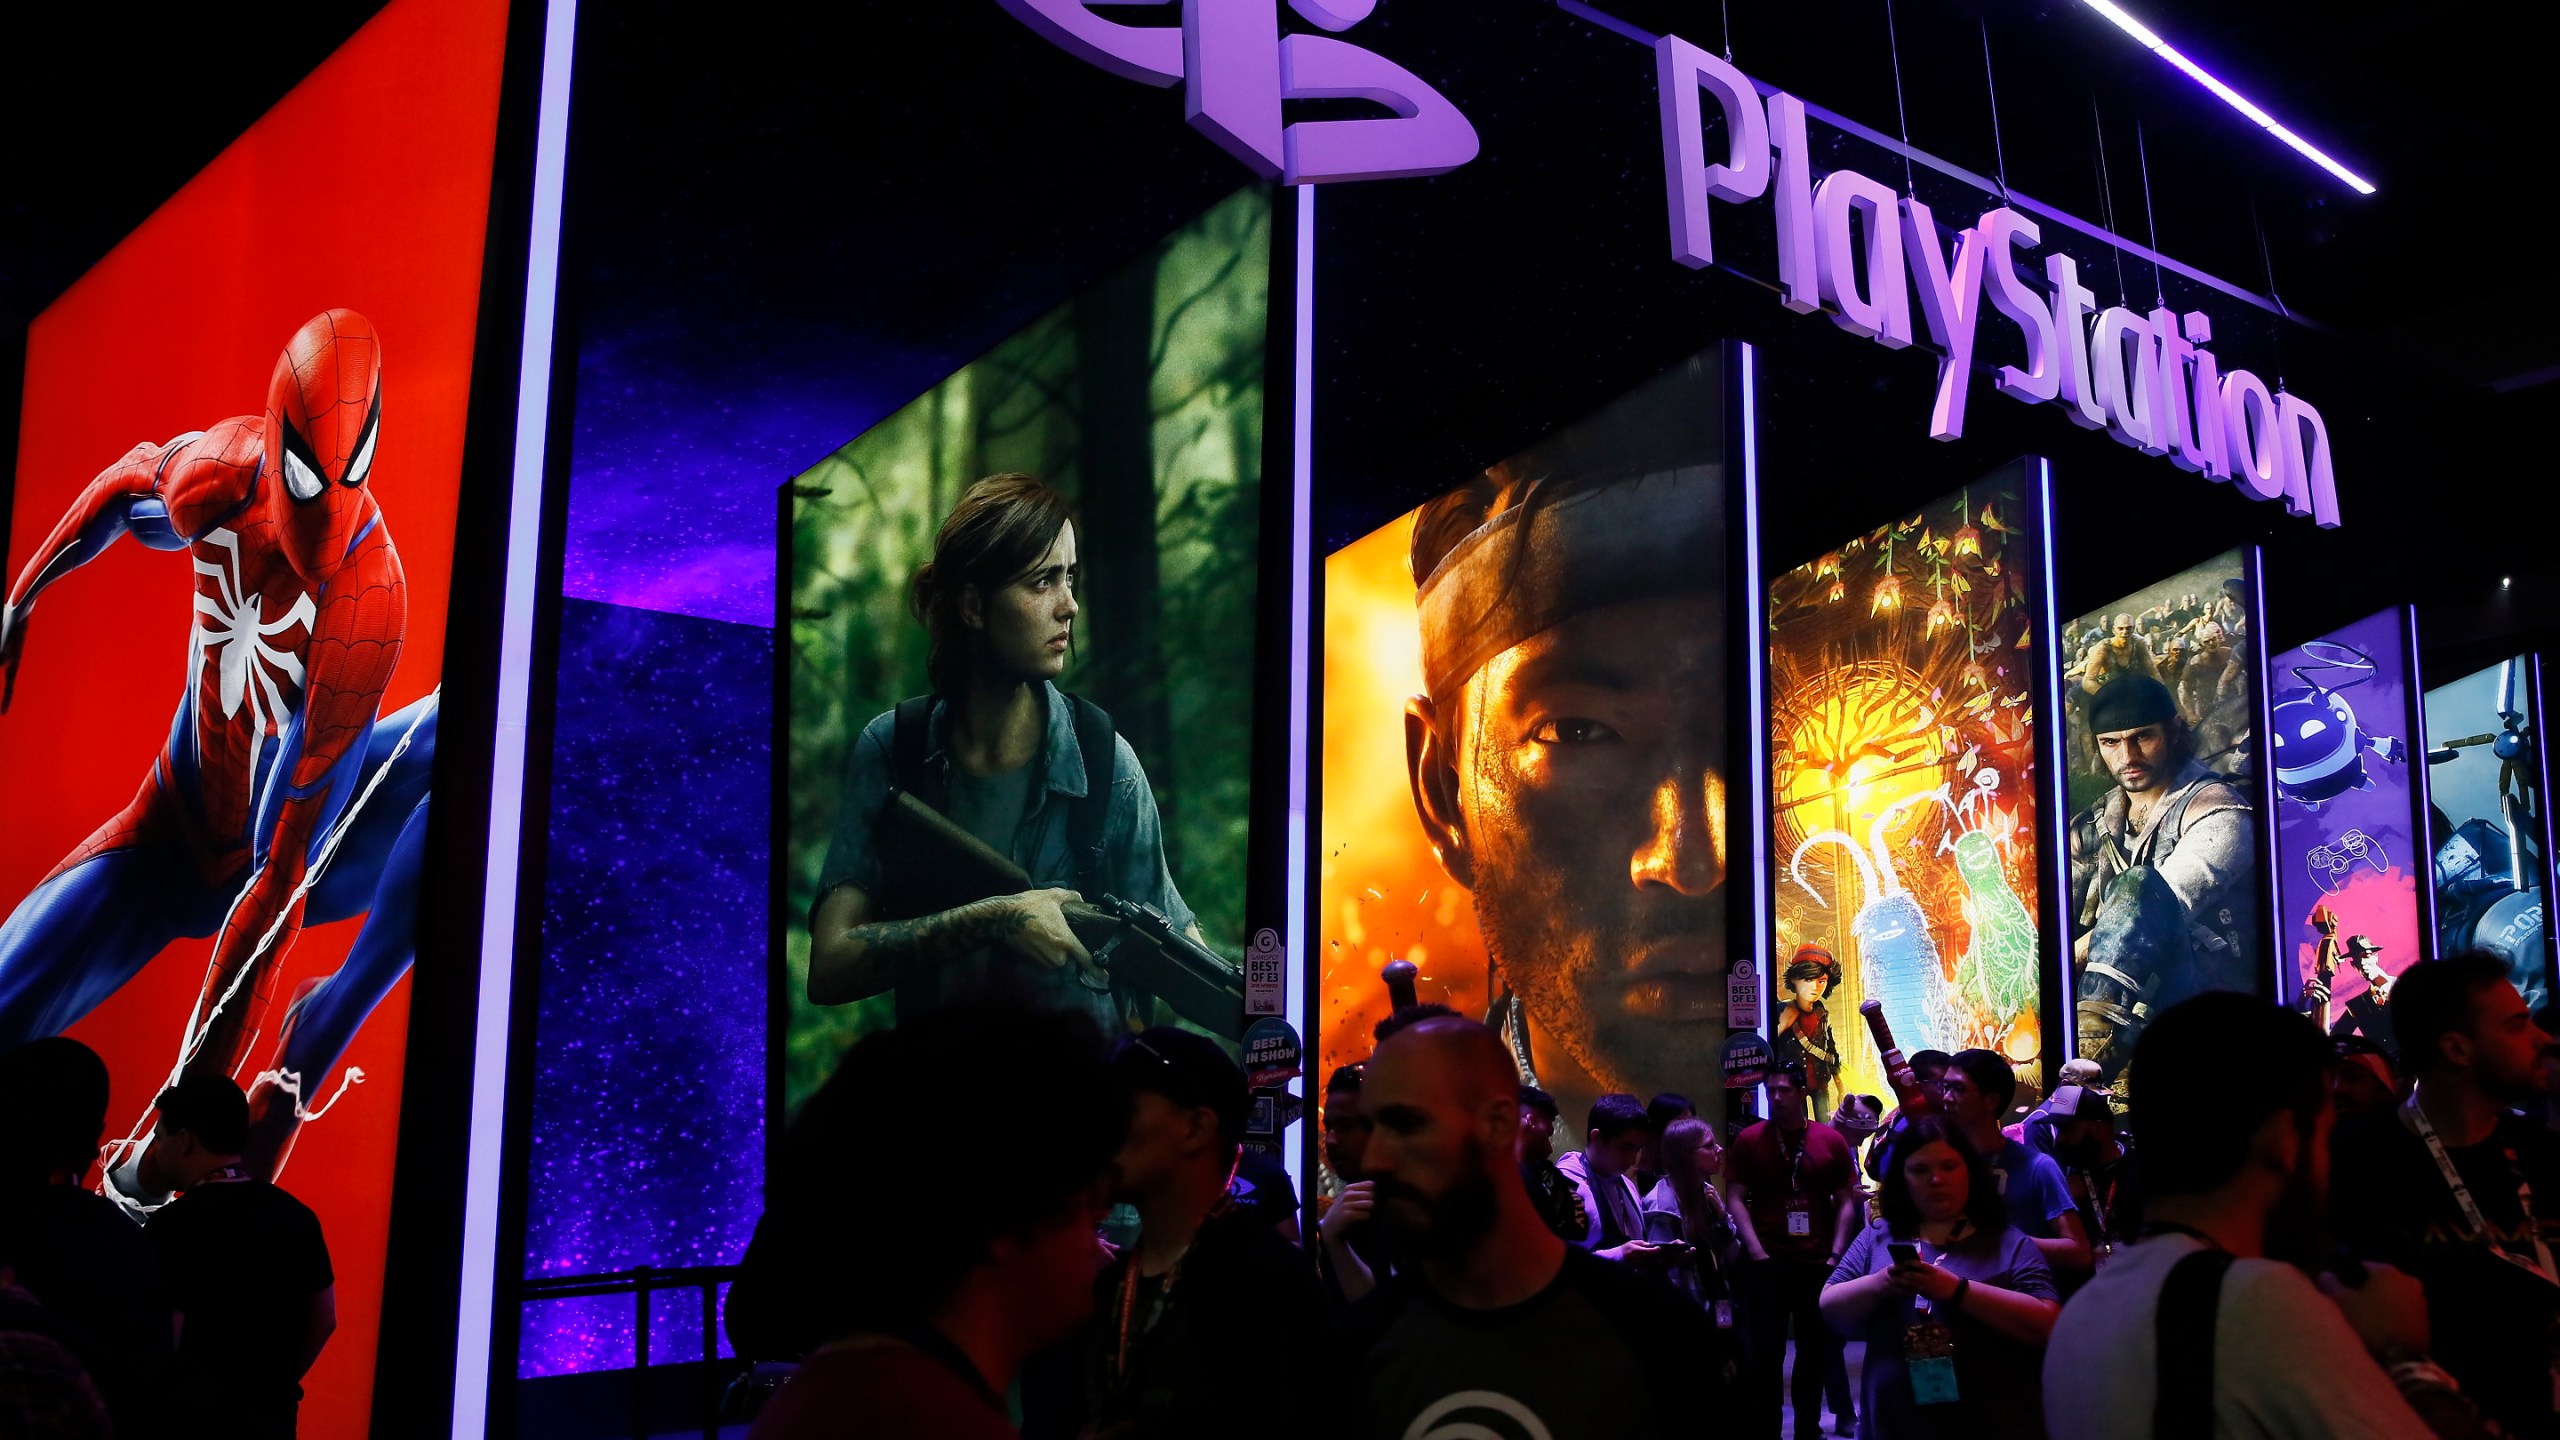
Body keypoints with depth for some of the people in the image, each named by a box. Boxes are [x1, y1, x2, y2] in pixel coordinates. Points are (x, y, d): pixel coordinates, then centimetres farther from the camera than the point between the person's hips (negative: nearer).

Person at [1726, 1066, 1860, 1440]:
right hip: (1766, 1262, -2)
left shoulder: (1831, 1140, 4)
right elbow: (1735, 1198, -3)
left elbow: (1846, 1201, 6)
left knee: (1817, 1351, 11)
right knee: (1763, 1353, 1)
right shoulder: (1749, 1140, 0)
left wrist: (1836, 1255, -3)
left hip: (1819, 1262, 2)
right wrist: (1756, 1251, -12)